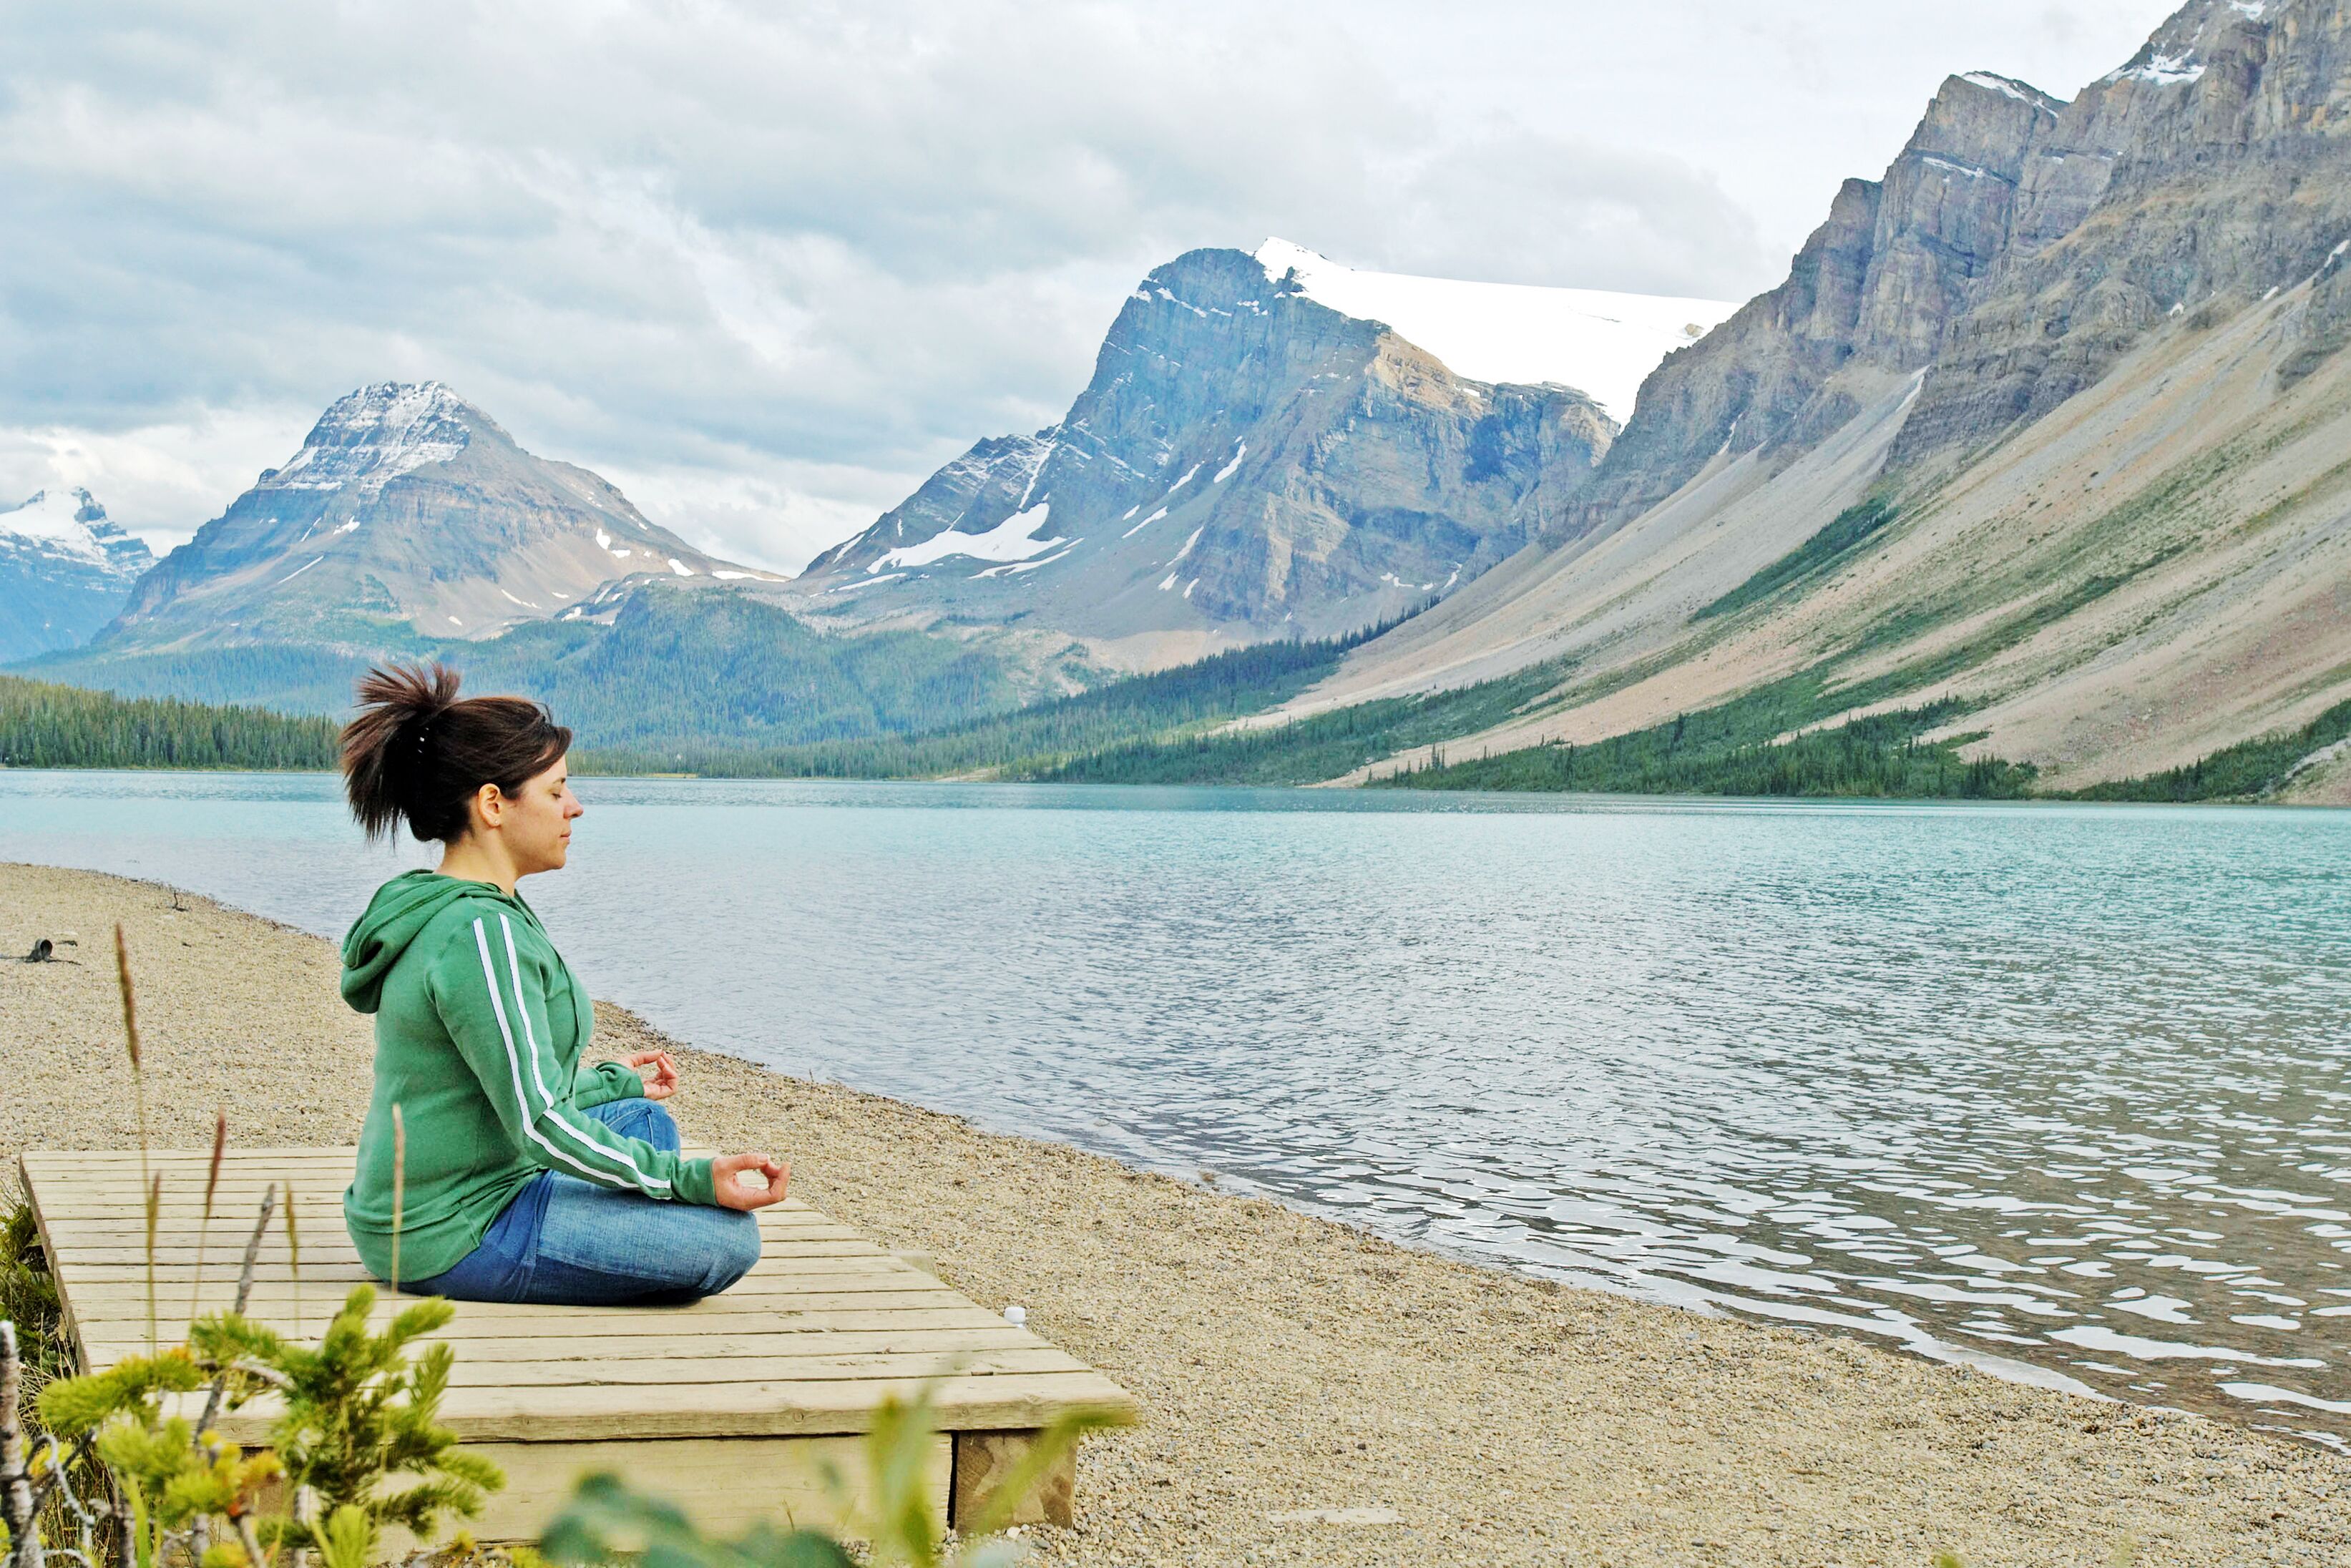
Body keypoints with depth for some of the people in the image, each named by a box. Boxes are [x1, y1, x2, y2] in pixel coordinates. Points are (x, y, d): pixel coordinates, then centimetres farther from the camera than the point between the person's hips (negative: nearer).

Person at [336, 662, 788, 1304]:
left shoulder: (430, 911, 11)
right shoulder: (480, 935, -21)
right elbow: (539, 1125, -24)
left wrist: (615, 1080, 35)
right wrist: (692, 1179, -21)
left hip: (410, 1215, 10)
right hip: (455, 1239, -10)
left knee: (647, 1124, 25)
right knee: (729, 1238, -12)